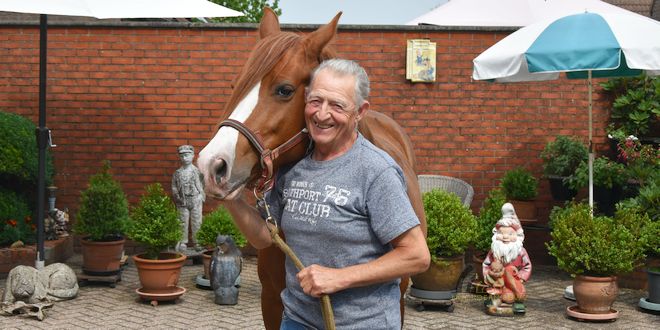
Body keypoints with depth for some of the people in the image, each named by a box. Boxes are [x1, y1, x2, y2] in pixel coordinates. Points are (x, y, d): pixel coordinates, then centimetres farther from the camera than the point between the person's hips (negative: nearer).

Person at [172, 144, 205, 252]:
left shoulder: (197, 171, 0)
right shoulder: (177, 173, 4)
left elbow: (202, 185, 3)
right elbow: (174, 187, 6)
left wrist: (202, 197, -5)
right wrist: (177, 198, -4)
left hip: (195, 200, -1)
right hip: (182, 202, 1)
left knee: (196, 222, 3)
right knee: (183, 222, 4)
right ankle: (183, 242, 11)